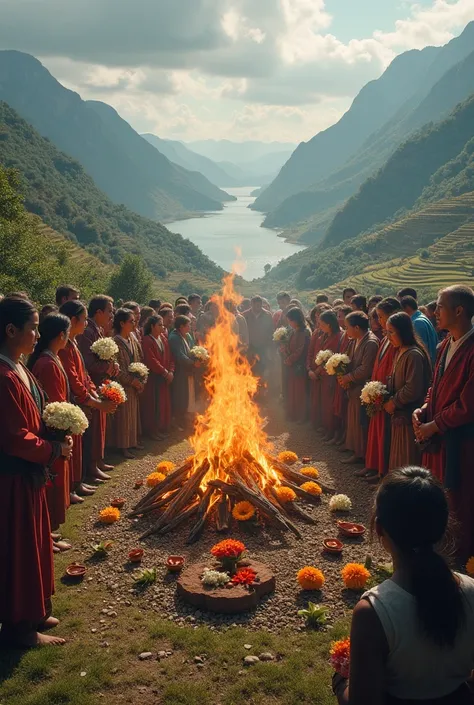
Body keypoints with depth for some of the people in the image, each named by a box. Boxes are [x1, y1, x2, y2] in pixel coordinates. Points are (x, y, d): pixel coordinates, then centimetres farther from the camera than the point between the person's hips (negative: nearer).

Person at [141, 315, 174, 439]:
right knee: (153, 405, -1)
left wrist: (171, 371, -3)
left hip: (165, 377, 7)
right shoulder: (146, 340, -13)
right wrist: (165, 372, -16)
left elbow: (169, 357, 11)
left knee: (164, 403, 12)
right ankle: (153, 430, 11)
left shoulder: (163, 339, 10)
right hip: (153, 378, -7)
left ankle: (162, 428, 23)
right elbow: (151, 360, -19)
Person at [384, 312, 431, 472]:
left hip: (409, 416, -9)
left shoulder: (414, 355, -20)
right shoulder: (400, 351, 10)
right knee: (398, 458, 17)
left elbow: (413, 390, -24)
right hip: (399, 414, 9)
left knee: (408, 459, 1)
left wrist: (393, 402, -12)